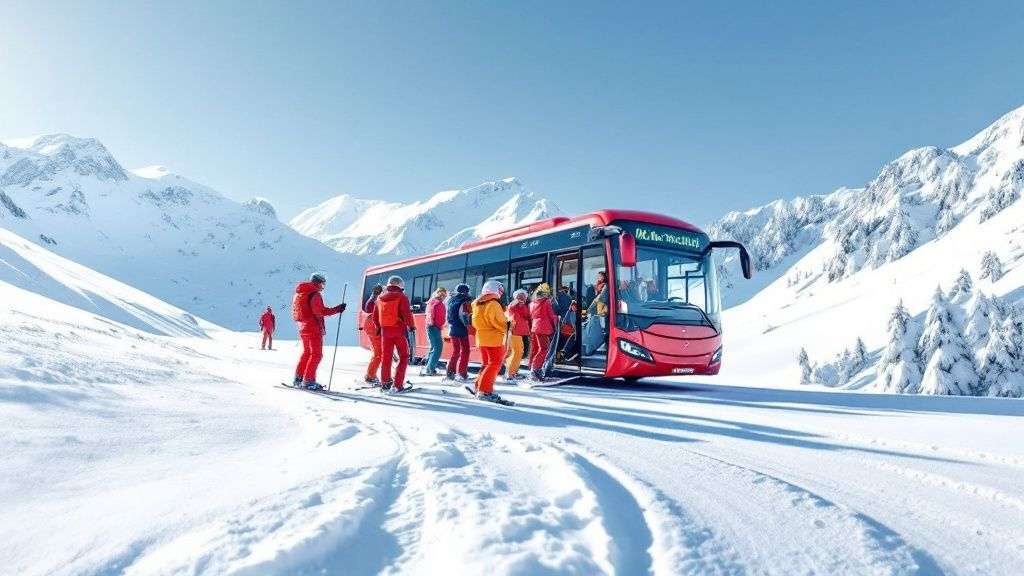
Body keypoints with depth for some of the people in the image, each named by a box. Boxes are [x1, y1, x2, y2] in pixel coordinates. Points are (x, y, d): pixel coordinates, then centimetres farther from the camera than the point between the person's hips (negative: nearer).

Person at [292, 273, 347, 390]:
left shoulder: (299, 294, 14)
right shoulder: (315, 295, -14)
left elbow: (296, 311, 19)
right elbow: (320, 311, -22)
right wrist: (338, 309, -20)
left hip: (303, 328, 9)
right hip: (314, 329, -9)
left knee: (307, 352, 19)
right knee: (316, 354, -4)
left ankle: (298, 378, 21)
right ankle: (308, 381, -8)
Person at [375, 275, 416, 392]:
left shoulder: (380, 298, 10)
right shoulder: (401, 297, -8)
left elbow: (375, 316, 16)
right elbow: (407, 314, -14)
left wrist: (379, 327, 30)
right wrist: (412, 326, 0)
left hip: (385, 331, 5)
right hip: (399, 331, -5)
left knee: (386, 357, 14)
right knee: (404, 357, 3)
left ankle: (385, 383, 20)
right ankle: (397, 384, -4)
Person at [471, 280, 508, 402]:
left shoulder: (476, 304, 10)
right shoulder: (494, 304, -16)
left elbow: (475, 322, 15)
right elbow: (500, 323, -16)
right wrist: (506, 328, 1)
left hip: (481, 338, 8)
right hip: (494, 339, -8)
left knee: (486, 364, 18)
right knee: (495, 364, -3)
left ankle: (479, 387, 16)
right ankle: (484, 390, -8)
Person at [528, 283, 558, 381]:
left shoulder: (532, 303, 10)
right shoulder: (546, 302, -7)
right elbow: (552, 316, -3)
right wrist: (555, 325, 15)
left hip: (533, 328, 6)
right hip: (543, 329, -6)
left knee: (534, 349, 11)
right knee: (544, 349, -4)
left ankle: (532, 369, 14)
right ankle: (536, 368, -16)